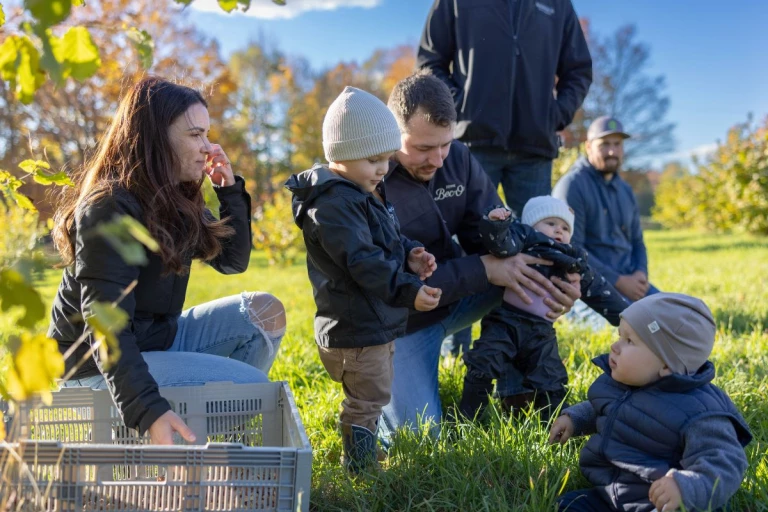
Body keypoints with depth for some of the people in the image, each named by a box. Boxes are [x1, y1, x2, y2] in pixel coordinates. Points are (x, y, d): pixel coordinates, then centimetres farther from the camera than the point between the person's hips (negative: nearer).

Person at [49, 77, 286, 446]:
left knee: (263, 312, -2)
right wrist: (148, 411, -43)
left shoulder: (175, 199, 3)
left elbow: (233, 260, 12)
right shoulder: (109, 208, -23)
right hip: (103, 367, -9)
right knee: (253, 387, -15)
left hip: (162, 338, 9)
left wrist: (230, 190, -2)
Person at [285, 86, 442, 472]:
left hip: (378, 323, 10)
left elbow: (385, 242, 22)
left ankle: (367, 451, 39)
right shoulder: (333, 204, -22)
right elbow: (362, 261, -29)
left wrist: (408, 255, 1)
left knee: (372, 397, 23)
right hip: (355, 329, -10)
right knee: (367, 400, 1)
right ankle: (358, 467, 13)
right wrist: (407, 291, -32)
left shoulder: (368, 193, 12)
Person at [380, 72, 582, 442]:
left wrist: (552, 277, -27)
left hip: (458, 295, 6)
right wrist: (484, 269, -31)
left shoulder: (457, 158, -6)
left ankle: (518, 397, -4)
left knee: (532, 269, -14)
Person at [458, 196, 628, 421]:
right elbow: (501, 244, -21)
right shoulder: (522, 242, -1)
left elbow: (598, 290, 17)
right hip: (505, 322, -4)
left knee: (551, 383, 7)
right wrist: (496, 223, -41)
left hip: (541, 332, 4)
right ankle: (465, 418, 3)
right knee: (482, 367, -11)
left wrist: (624, 314, 14)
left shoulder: (573, 263, 14)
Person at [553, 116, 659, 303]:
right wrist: (618, 281, -16)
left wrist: (640, 274, -2)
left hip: (628, 280, 8)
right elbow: (571, 249, -15)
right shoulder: (572, 185, -8)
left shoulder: (625, 190, 17)